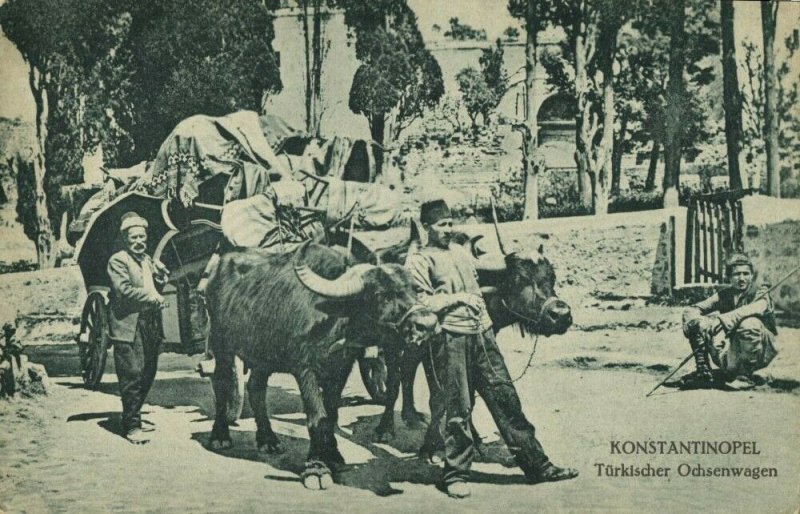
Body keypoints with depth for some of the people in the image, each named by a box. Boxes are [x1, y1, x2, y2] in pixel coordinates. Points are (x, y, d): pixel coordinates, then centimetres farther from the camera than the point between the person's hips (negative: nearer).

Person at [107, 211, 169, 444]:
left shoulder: (148, 260, 20)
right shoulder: (118, 260, -4)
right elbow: (124, 290, -16)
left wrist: (160, 276, 4)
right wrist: (152, 297, -14)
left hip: (151, 326, 7)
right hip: (129, 327, -7)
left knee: (148, 375, 10)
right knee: (132, 376, -8)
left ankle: (132, 416, 26)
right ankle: (132, 426, -2)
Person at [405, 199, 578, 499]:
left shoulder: (460, 252, 20)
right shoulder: (419, 260, -1)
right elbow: (422, 303, -11)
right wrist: (458, 298, -11)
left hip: (482, 333, 6)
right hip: (450, 338, -6)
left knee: (504, 396, 6)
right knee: (458, 407, -1)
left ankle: (536, 463, 10)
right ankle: (455, 474, 12)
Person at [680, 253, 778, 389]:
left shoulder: (760, 293, -11)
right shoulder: (725, 294, 1)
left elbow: (753, 309, -37)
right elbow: (693, 310, -5)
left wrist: (721, 320, -49)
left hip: (761, 351, -4)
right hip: (734, 349, 4)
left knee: (750, 323, -35)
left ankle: (745, 374, -19)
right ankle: (703, 372, -3)